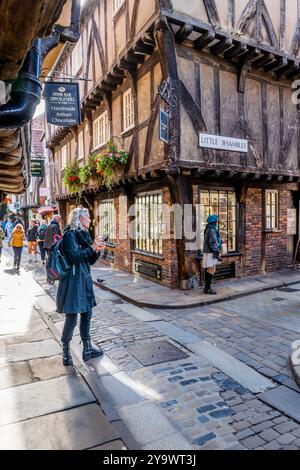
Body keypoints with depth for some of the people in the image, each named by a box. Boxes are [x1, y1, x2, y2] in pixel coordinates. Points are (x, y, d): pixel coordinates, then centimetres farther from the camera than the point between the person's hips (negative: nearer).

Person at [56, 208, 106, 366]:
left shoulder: (84, 235, 13)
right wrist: (91, 248, -17)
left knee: (87, 314, 13)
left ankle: (87, 349, 25)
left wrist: (97, 250, -1)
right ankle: (66, 351, 16)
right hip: (73, 281, -8)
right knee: (72, 318, -2)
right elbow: (73, 257, -20)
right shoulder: (70, 235, -10)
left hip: (85, 279, 8)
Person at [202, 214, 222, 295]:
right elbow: (213, 244, -20)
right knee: (211, 271, -7)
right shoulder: (212, 230, -16)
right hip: (211, 253, -10)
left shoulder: (208, 230, 15)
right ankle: (208, 289, -3)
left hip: (207, 252, 10)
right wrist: (217, 254, -17)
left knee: (208, 271, 13)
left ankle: (206, 287, 19)